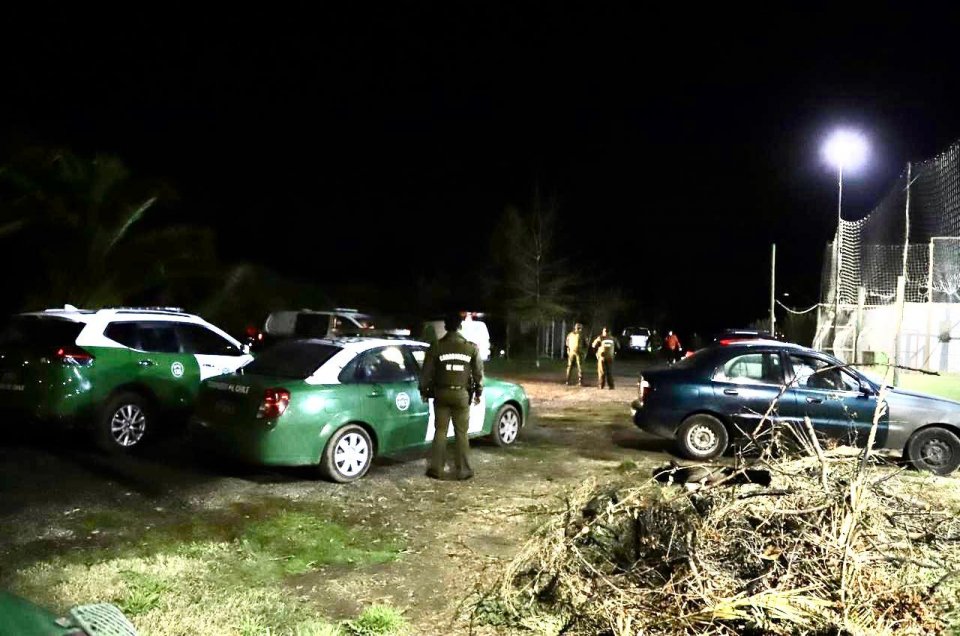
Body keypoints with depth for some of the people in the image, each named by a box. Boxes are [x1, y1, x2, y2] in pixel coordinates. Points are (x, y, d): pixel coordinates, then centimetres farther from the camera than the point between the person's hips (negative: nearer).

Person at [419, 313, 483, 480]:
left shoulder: (436, 346, -5)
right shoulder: (471, 347, -1)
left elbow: (426, 371, -1)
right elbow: (478, 372, 5)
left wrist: (423, 390, 12)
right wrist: (478, 392, 17)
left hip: (441, 393, 0)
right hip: (462, 393, 0)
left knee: (440, 431, 7)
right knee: (461, 433, 6)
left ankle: (436, 469, 9)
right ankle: (463, 470, 8)